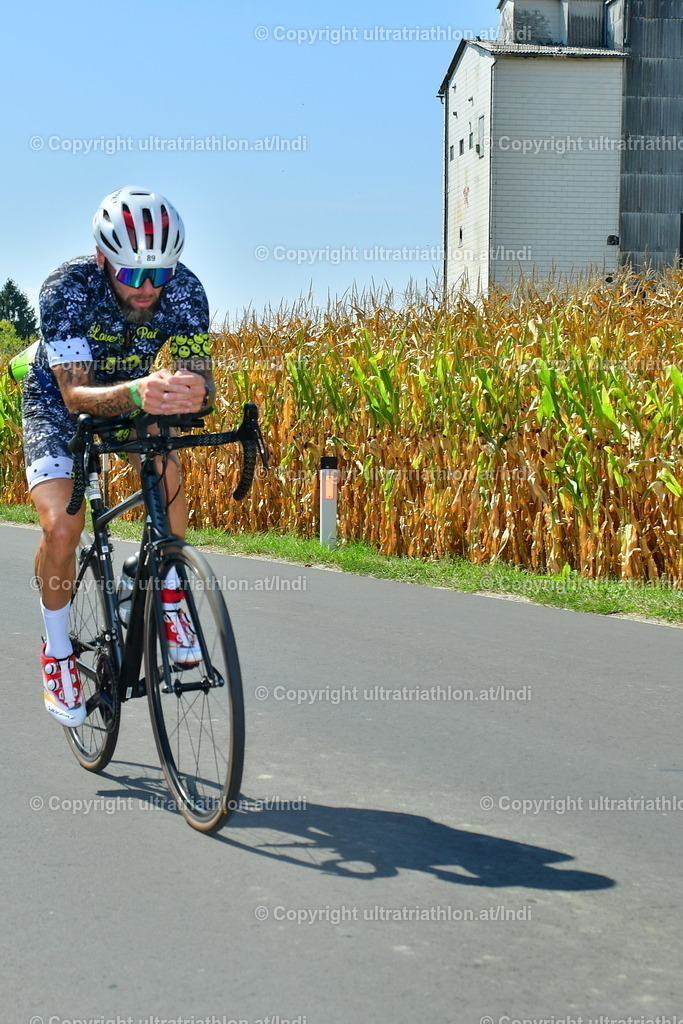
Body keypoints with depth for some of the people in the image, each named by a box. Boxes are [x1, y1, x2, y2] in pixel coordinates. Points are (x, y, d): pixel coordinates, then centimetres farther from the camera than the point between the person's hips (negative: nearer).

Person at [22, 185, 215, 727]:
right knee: (61, 527, -22)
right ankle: (57, 651, 1)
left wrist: (192, 392, -54)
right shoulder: (67, 287, -34)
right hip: (58, 401, -3)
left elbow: (200, 376, -29)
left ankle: (169, 599, -6)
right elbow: (75, 394, -39)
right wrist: (136, 394, -60)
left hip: (136, 398, 3)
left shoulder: (184, 290, -26)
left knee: (167, 471, -28)